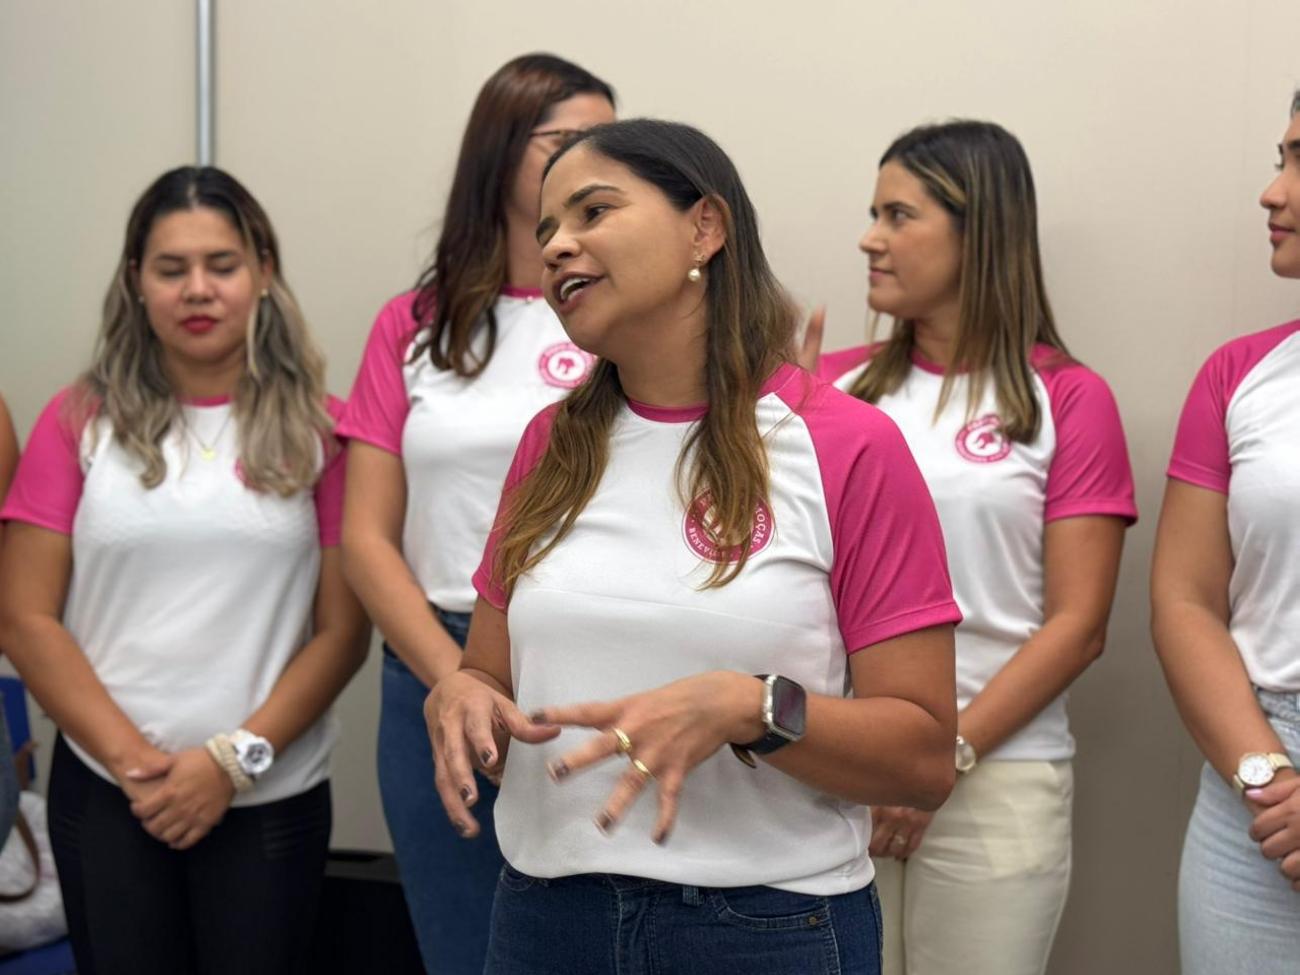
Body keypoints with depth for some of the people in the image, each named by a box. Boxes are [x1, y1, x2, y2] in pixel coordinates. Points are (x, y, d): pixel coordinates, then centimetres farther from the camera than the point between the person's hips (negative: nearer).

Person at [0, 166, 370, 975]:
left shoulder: (319, 430, 0)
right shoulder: (80, 421, 2)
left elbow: (343, 630, -2)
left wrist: (235, 758, -10)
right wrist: (131, 758, -8)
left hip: (272, 797, 0)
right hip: (105, 790, 1)